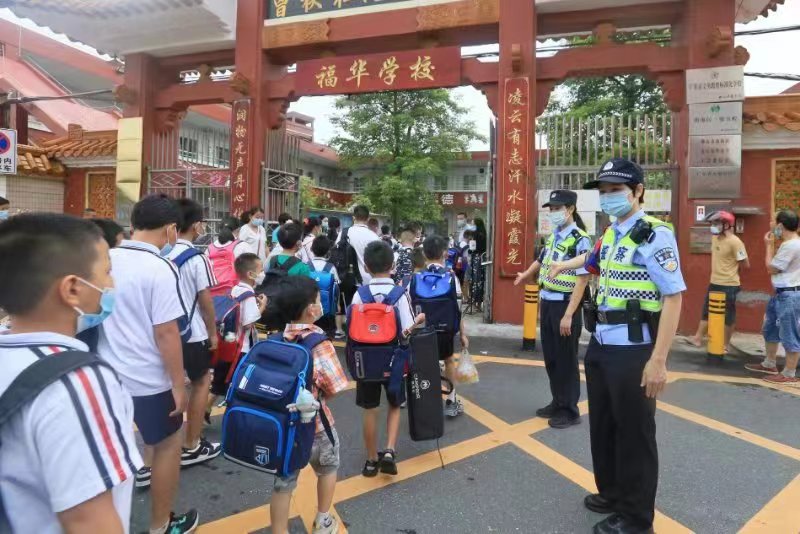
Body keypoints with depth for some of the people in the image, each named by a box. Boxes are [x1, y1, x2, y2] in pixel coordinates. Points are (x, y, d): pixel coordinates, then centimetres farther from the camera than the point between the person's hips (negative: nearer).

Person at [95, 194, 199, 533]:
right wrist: (178, 384, -13)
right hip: (148, 377, -6)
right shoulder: (160, 269, -21)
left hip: (109, 371, 6)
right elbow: (165, 333, -21)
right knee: (167, 444, 11)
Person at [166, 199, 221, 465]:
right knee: (201, 383, 9)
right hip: (193, 333, -6)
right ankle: (191, 447, 15)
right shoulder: (197, 259, -16)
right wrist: (213, 332, -2)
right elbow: (205, 300, -13)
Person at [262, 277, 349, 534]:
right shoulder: (319, 343, -20)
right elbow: (334, 389, -17)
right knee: (328, 469, 25)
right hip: (314, 425, -3)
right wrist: (317, 398, 1)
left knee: (283, 482, 17)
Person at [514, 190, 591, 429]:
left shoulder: (580, 240, -16)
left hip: (565, 305, -8)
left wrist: (568, 315, -23)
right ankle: (557, 402, 32)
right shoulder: (553, 236, 8)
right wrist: (525, 275, 30)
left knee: (566, 360, 4)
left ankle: (570, 410, 19)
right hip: (547, 303, 8)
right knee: (550, 357, 16)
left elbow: (582, 280, -20)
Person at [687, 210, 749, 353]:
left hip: (729, 285, -8)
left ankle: (726, 344, 16)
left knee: (728, 315, 5)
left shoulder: (735, 242, -19)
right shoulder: (715, 238, 5)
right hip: (714, 282, 8)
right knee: (707, 311, 13)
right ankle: (698, 338, 22)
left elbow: (746, 264, -14)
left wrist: (733, 269, 1)